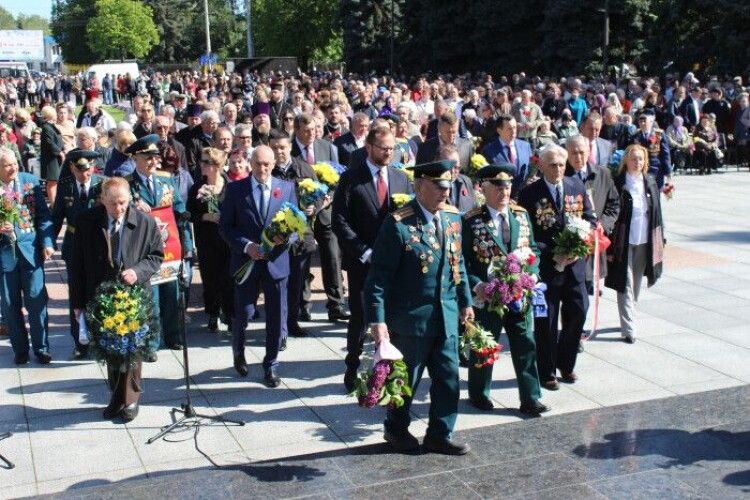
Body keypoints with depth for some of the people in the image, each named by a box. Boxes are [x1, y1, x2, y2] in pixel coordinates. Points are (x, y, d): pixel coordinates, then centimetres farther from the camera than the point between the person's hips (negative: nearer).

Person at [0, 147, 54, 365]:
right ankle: (20, 349, 24)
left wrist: (47, 243, -8)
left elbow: (43, 215, 0)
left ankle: (41, 347, 17)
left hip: (30, 249, 0)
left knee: (36, 300, 3)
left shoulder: (30, 181, -2)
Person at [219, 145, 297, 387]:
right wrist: (247, 246, -15)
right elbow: (225, 226, -2)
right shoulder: (236, 189, -1)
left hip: (276, 260, 2)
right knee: (244, 313, 4)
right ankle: (238, 353, 34)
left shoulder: (287, 188, 4)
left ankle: (271, 366, 20)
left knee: (277, 317, 5)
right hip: (246, 260, -1)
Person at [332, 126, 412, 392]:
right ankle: (352, 368, 21)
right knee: (360, 318, 4)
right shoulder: (351, 178, -5)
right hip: (362, 261, -3)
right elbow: (339, 220, -9)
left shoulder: (401, 178, 9)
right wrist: (363, 252, -14)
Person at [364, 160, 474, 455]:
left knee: (448, 379, 9)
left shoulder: (452, 217, 4)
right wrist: (377, 320, -21)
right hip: (411, 317, -6)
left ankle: (439, 435, 27)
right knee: (406, 379, 12)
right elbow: (379, 276, -17)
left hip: (447, 316, 6)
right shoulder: (399, 224, -17)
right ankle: (396, 430, 35)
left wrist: (465, 301, 16)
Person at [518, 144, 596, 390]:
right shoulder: (530, 194, -8)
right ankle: (547, 372, 21)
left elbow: (590, 219, 9)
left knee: (577, 313, 7)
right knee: (546, 322, 5)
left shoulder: (577, 187, 5)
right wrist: (553, 255, -17)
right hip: (545, 266, -4)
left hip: (575, 264, 4)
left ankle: (566, 364, 29)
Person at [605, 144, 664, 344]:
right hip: (624, 243, -5)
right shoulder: (618, 184, -9)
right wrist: (610, 247, -10)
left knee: (636, 285, 16)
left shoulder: (650, 183, 6)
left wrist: (659, 241, 9)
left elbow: (657, 213, 11)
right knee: (625, 286, -4)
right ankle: (628, 328, 0)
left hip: (645, 243, 5)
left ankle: (628, 319, 32)